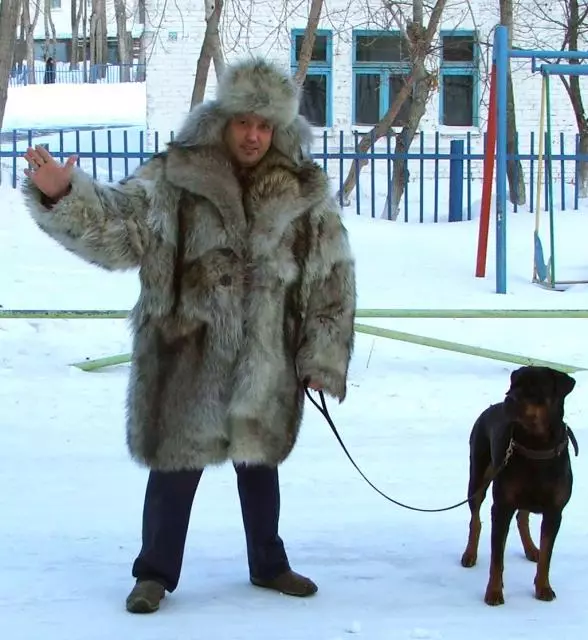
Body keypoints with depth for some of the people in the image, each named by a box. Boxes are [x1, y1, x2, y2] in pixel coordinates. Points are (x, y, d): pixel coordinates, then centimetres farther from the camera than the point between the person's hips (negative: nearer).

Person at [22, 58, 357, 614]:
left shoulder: (305, 192, -1)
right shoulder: (173, 178, -7)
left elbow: (333, 278, 2)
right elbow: (114, 228, -18)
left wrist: (323, 357, 0)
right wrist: (62, 195, -36)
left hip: (268, 361, 2)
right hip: (187, 354, -2)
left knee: (260, 460, 18)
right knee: (175, 462, 4)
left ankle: (268, 564, 37)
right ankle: (155, 573, 22)